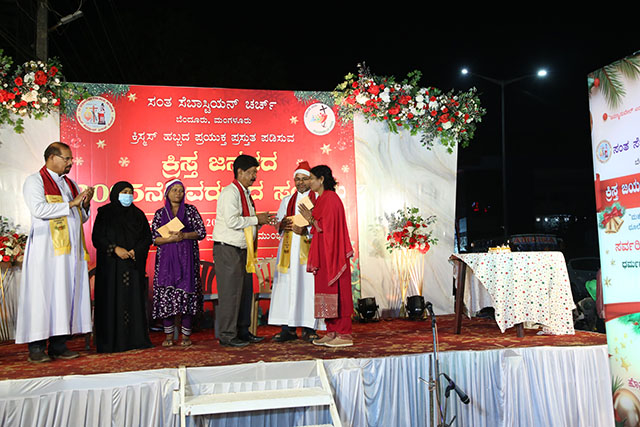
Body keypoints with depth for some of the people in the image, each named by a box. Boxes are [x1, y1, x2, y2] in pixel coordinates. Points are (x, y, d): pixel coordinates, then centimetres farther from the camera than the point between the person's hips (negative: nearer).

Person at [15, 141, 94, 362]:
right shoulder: (35, 181, 1)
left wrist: (85, 204, 3)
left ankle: (58, 346, 7)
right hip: (46, 249, -6)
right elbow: (39, 209, -16)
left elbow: (81, 218, 23)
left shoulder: (70, 184, 21)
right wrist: (71, 203, -13)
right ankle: (36, 348, -1)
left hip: (71, 249, 6)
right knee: (44, 296, -7)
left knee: (66, 294, 3)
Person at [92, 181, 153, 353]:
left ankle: (136, 339, 4)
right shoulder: (105, 213, 4)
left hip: (134, 266, 3)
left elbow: (147, 237, 8)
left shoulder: (138, 214, 13)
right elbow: (97, 237, -3)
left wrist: (136, 251, -9)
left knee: (134, 299, 0)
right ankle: (111, 342, -2)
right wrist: (115, 249, -15)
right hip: (111, 266, -3)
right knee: (113, 300, -6)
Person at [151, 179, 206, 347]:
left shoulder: (190, 210, 7)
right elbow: (154, 238, 4)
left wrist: (183, 235, -13)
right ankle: (168, 335, 6)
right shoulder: (160, 213, 9)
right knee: (166, 293, -3)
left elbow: (201, 232, 2)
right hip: (166, 259, 1)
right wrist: (171, 238, -12)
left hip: (187, 258, -1)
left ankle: (186, 335, 3)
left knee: (187, 292, -4)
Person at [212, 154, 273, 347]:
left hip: (242, 250, 9)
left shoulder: (245, 193, 17)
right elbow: (232, 221, -23)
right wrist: (256, 219, -14)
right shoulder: (230, 192, -12)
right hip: (228, 250, -9)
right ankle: (227, 335, 3)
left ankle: (242, 331, 21)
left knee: (245, 291, 11)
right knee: (230, 292, -5)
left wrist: (260, 221, 6)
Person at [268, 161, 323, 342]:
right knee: (287, 286, -1)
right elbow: (277, 223, 14)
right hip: (289, 250, 4)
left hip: (309, 249, -4)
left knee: (308, 285, -7)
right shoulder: (287, 201, 20)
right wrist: (283, 224, -9)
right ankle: (289, 328, 4)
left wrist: (305, 230, -18)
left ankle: (308, 328, -1)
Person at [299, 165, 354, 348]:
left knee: (335, 291, -7)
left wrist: (310, 219, -10)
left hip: (332, 254, -10)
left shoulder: (330, 198, -13)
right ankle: (332, 332, 15)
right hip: (324, 255, 10)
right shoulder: (323, 198, 17)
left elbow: (326, 227, -18)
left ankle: (344, 335, -2)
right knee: (327, 291, 10)